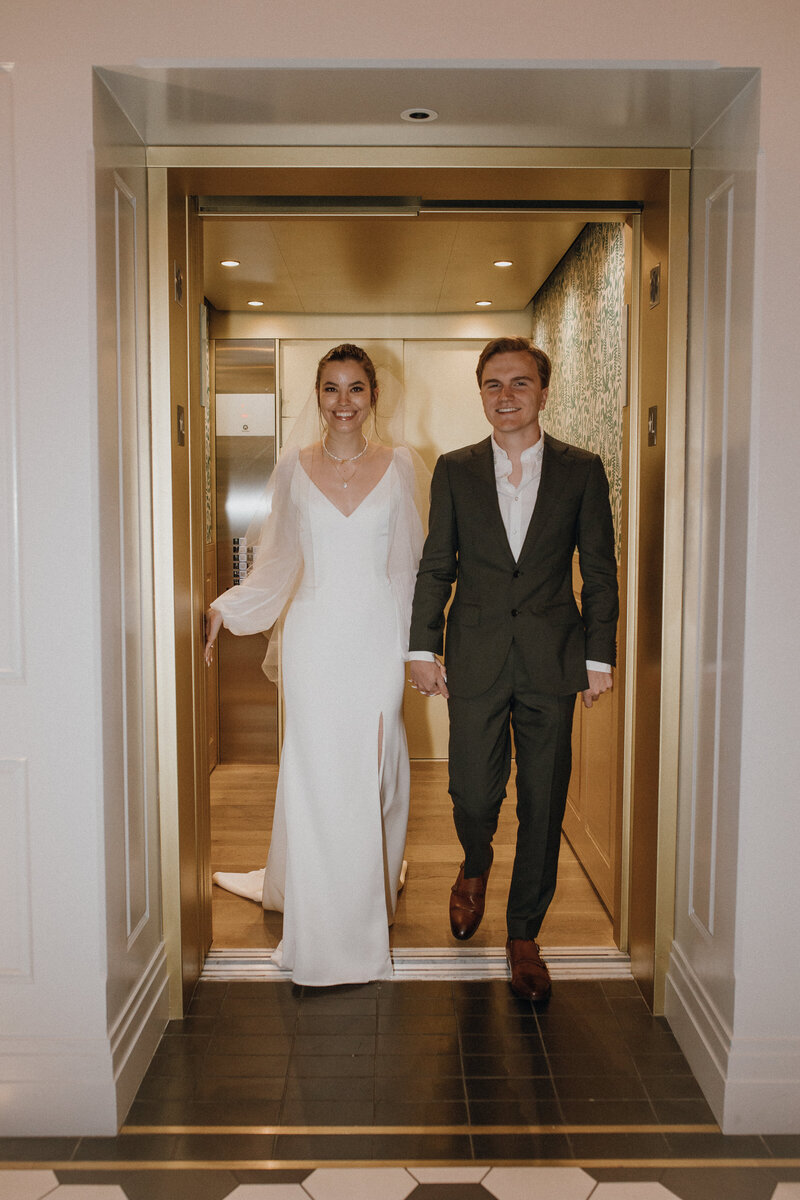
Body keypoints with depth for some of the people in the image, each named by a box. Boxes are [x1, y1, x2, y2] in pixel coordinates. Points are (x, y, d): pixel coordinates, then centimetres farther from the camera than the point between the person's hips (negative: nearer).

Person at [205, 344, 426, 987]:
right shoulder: (293, 467, 4)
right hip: (315, 636, 0)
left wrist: (420, 643, 4)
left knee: (374, 767, 6)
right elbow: (278, 563, 10)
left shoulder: (398, 465, 4)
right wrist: (224, 609, 2)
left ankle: (372, 890, 28)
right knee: (314, 770, 4)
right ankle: (320, 917, 21)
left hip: (379, 636, 0)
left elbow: (413, 560, 7)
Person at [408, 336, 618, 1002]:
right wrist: (422, 648, 2)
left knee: (543, 804, 6)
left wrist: (599, 657, 0)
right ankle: (476, 866, 38)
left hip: (552, 660, 0)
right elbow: (435, 566, 6)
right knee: (474, 793, 1)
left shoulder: (582, 470, 3)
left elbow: (600, 571, 4)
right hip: (476, 659, 0)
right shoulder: (455, 471, 5)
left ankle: (525, 934, 25)